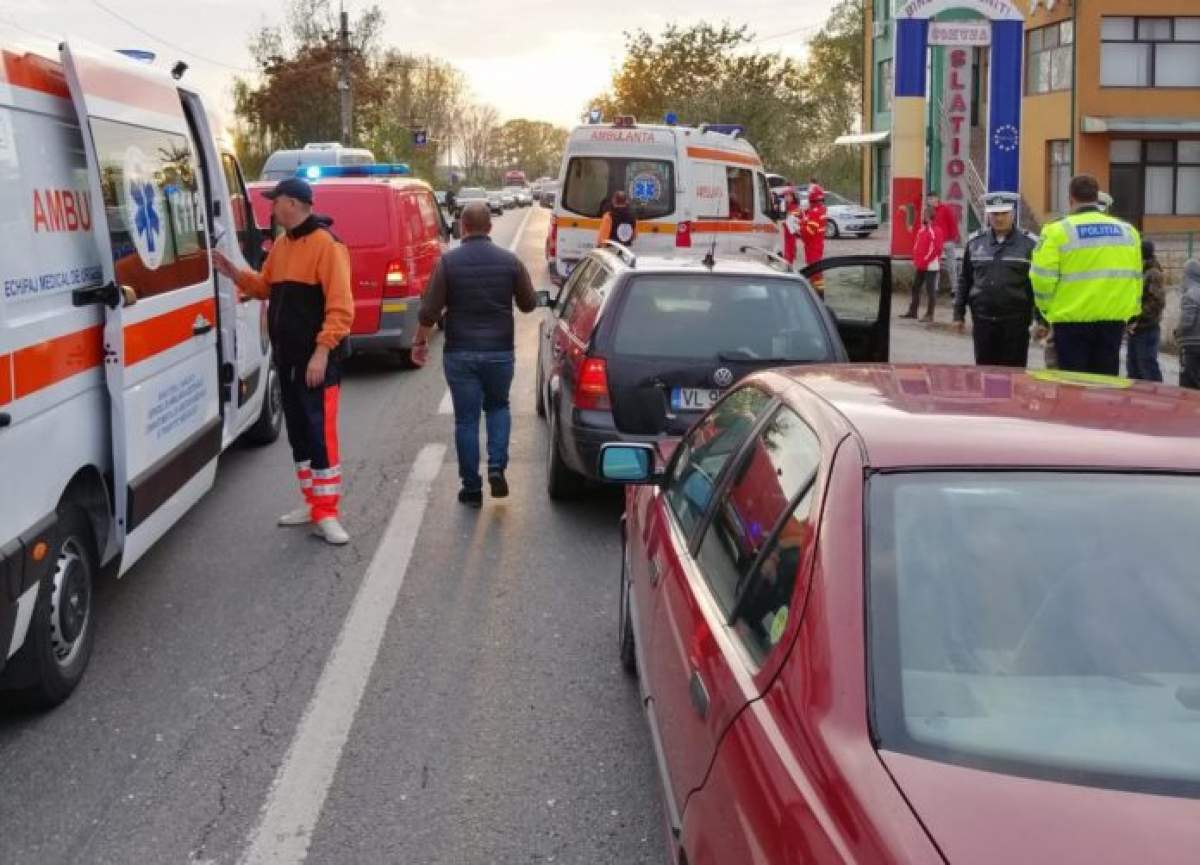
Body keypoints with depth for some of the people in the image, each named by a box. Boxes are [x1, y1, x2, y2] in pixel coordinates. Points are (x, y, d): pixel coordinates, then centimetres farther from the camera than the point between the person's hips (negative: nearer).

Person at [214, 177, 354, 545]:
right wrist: (233, 272, 8)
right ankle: (312, 503, 24)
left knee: (320, 434, -7)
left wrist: (322, 352, -23)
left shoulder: (327, 245, -14)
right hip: (286, 357, 9)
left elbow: (340, 306, -19)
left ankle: (326, 514, -3)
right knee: (297, 432, 14)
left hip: (317, 359, -9)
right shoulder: (281, 244, 14)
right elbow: (266, 287, 23)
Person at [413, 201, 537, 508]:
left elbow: (430, 309, -9)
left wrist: (420, 340, 6)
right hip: (500, 350, 2)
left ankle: (471, 488, 10)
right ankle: (497, 467, 3)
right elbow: (529, 304, 7)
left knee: (466, 419, 7)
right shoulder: (509, 261, -2)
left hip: (460, 353, -1)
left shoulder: (449, 262, -8)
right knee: (498, 407, 22)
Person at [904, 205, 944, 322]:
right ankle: (912, 311, 21)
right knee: (915, 287, 13)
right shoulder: (922, 229, 14)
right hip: (921, 265, 9)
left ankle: (929, 314, 1)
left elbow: (935, 248, -18)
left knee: (930, 290, -4)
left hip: (931, 266, -9)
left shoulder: (935, 231, -12)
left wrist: (925, 260, -17)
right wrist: (916, 259, 7)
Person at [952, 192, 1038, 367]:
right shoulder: (975, 242, 9)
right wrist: (959, 314, 10)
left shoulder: (1028, 244, 0)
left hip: (1015, 320, -3)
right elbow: (964, 280, 14)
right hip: (983, 319, 3)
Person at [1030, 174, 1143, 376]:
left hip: (1072, 321, -4)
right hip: (1114, 320, 4)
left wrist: (1047, 309, 4)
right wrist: (1130, 312, 21)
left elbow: (1043, 277, -12)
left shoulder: (1058, 231, -8)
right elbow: (1135, 277, 11)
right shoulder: (1127, 231, 8)